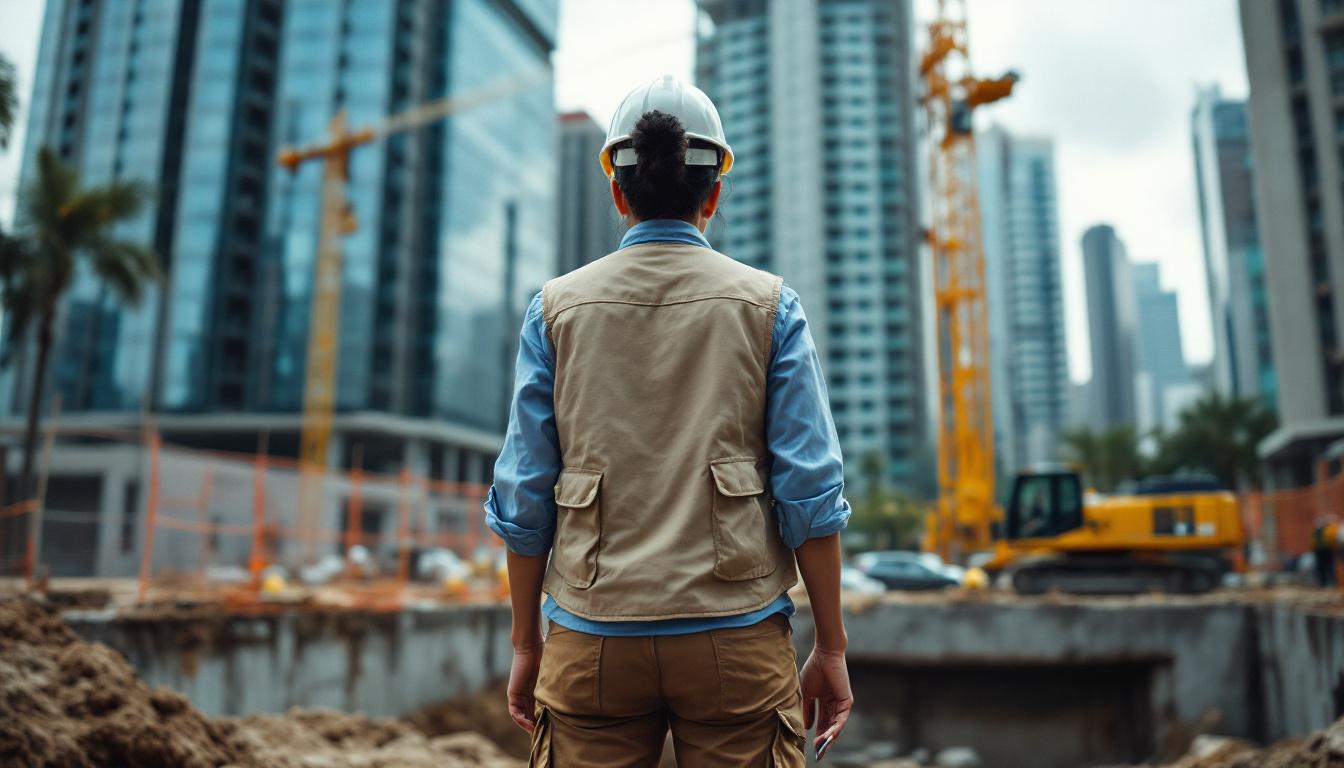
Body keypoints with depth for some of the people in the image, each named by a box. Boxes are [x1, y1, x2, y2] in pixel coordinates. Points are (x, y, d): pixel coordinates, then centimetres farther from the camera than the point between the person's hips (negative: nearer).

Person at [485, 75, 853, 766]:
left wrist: (526, 644, 11)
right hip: (736, 635, 0)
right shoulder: (769, 306, 0)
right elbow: (810, 490, -4)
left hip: (592, 639, 1)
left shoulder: (556, 308, 2)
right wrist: (830, 647, 4)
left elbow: (524, 494, 1)